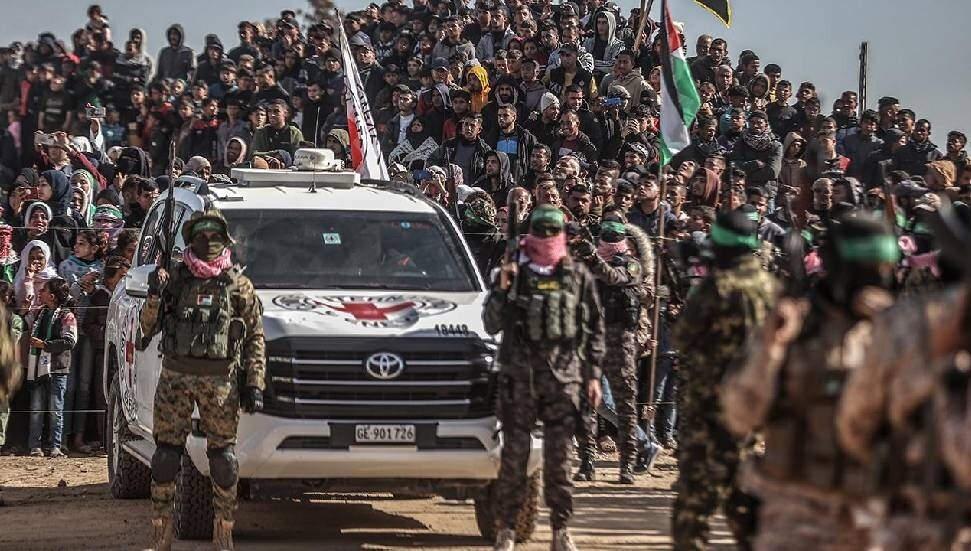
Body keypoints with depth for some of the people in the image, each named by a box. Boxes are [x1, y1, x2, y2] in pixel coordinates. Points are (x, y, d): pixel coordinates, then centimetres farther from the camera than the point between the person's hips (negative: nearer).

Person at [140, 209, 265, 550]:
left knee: (222, 454, -1)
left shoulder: (238, 285, 8)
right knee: (166, 454, 0)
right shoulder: (175, 279, 11)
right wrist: (154, 298, -8)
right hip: (175, 376, 1)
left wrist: (254, 384, -2)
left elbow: (255, 338, 7)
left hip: (220, 380, -1)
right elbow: (148, 328, 12)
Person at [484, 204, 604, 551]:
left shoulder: (579, 277, 9)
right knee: (514, 454, 0)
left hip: (564, 377, 0)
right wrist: (502, 288, -10)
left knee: (559, 457, 1)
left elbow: (595, 328, 12)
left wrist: (593, 374, 7)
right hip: (519, 375, 0)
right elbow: (491, 325, 4)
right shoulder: (515, 273, 6)